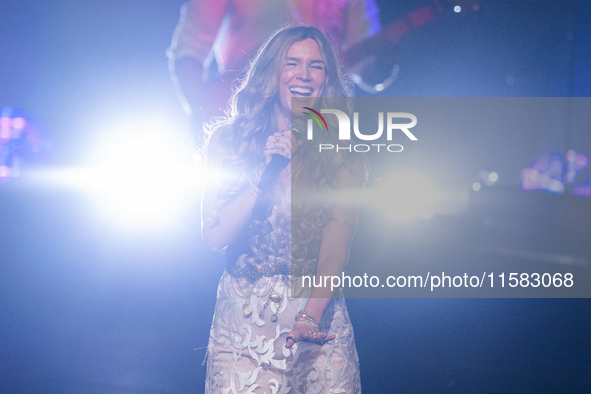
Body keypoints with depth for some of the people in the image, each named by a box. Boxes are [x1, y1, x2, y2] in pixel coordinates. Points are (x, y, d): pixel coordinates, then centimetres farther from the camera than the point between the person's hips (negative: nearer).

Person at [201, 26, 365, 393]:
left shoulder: (343, 151, 1)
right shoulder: (230, 139, 3)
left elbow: (339, 237, -10)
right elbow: (214, 236, -4)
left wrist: (312, 315, -25)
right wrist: (264, 172, -15)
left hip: (320, 311, 0)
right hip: (243, 317, 0)